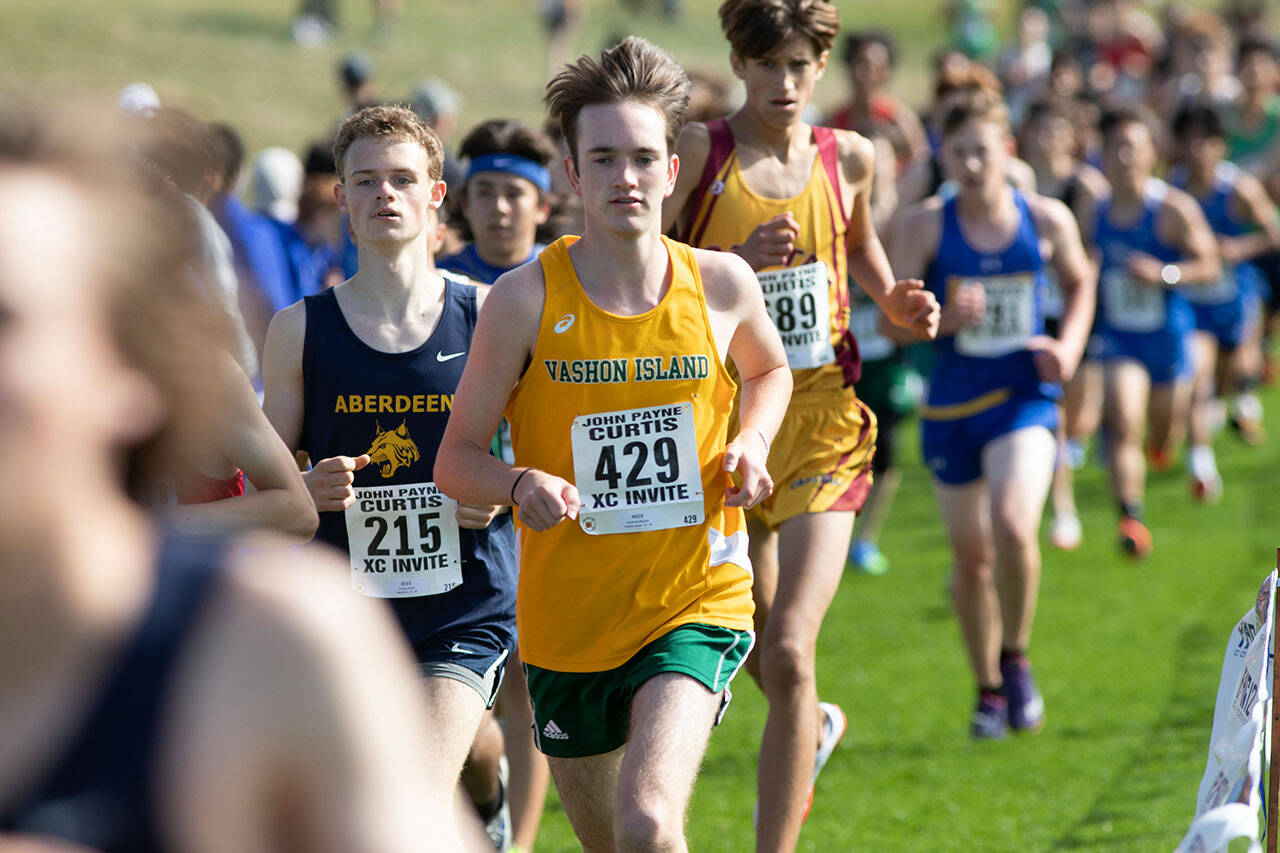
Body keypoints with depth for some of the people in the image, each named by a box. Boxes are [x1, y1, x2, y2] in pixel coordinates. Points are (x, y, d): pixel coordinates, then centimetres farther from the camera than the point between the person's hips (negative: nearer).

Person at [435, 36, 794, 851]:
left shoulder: (721, 283, -3)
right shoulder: (525, 299, -10)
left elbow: (770, 369, 21)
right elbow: (457, 459, -3)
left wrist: (753, 444, 0)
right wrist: (521, 484, -25)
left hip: (696, 602, -1)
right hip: (569, 615, 1)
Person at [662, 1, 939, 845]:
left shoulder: (849, 158, 4)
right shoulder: (700, 152, -5)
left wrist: (897, 302, 5)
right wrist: (737, 263, -24)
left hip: (821, 422, 0)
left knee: (788, 654, -15)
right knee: (751, 637, 18)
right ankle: (817, 724, 53)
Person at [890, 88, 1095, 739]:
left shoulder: (1046, 219, -2)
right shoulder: (927, 225, -6)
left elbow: (1079, 283, 17)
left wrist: (1069, 345, -1)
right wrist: (944, 317, -25)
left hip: (1024, 398, -1)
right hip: (952, 403, 1)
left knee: (1013, 526, -24)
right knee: (970, 557, 10)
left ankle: (1015, 659, 0)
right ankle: (989, 689, 30)